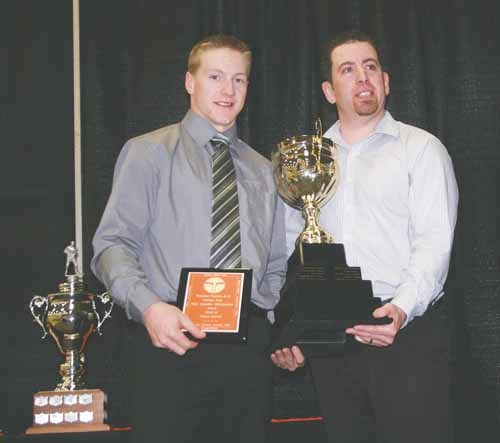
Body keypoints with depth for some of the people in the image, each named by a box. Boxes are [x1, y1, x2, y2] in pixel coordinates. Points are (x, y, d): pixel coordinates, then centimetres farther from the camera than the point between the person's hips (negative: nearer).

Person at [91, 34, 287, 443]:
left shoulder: (261, 170, 19)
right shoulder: (148, 153, 4)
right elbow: (113, 244, -6)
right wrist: (149, 307, -22)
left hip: (250, 344, 4)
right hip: (173, 338, -4)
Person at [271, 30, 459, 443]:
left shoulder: (420, 147, 3)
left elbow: (435, 241, -7)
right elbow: (288, 250, 14)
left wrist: (402, 309, -22)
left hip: (407, 332, -3)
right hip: (329, 339, 4)